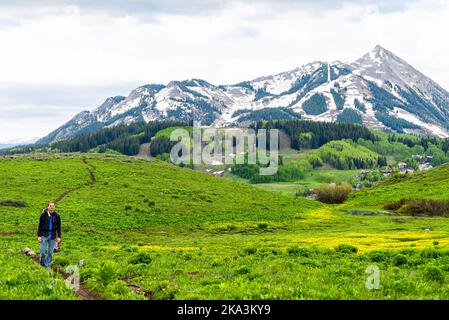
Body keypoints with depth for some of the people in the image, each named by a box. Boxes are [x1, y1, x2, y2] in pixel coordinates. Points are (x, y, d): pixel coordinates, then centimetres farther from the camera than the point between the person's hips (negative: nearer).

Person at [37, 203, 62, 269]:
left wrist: (59, 237, 2)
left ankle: (48, 265, 17)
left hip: (52, 236, 2)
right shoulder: (43, 215, -5)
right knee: (43, 251, -3)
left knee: (50, 252, 5)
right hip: (44, 235, -2)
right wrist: (39, 236, -7)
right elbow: (40, 226, -2)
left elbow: (59, 227, 6)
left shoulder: (57, 216, 1)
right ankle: (42, 263, 19)